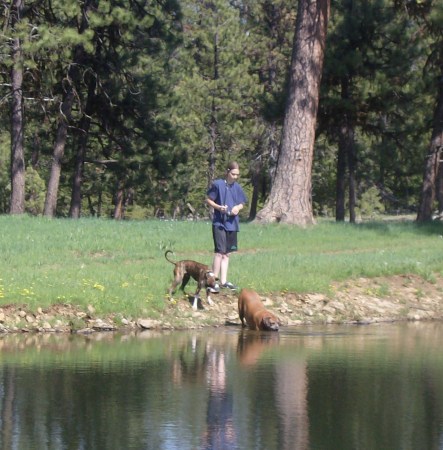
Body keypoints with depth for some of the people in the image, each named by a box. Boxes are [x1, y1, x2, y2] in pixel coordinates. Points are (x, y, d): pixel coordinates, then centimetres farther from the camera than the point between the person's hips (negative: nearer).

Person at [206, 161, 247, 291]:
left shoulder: (237, 187, 7)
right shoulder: (218, 184, -8)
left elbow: (242, 203, 17)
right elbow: (208, 200, -3)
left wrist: (238, 207, -6)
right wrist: (218, 207, -19)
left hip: (232, 223, 6)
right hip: (219, 223, -6)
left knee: (227, 253, 11)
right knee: (220, 252, -12)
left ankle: (223, 281, 17)